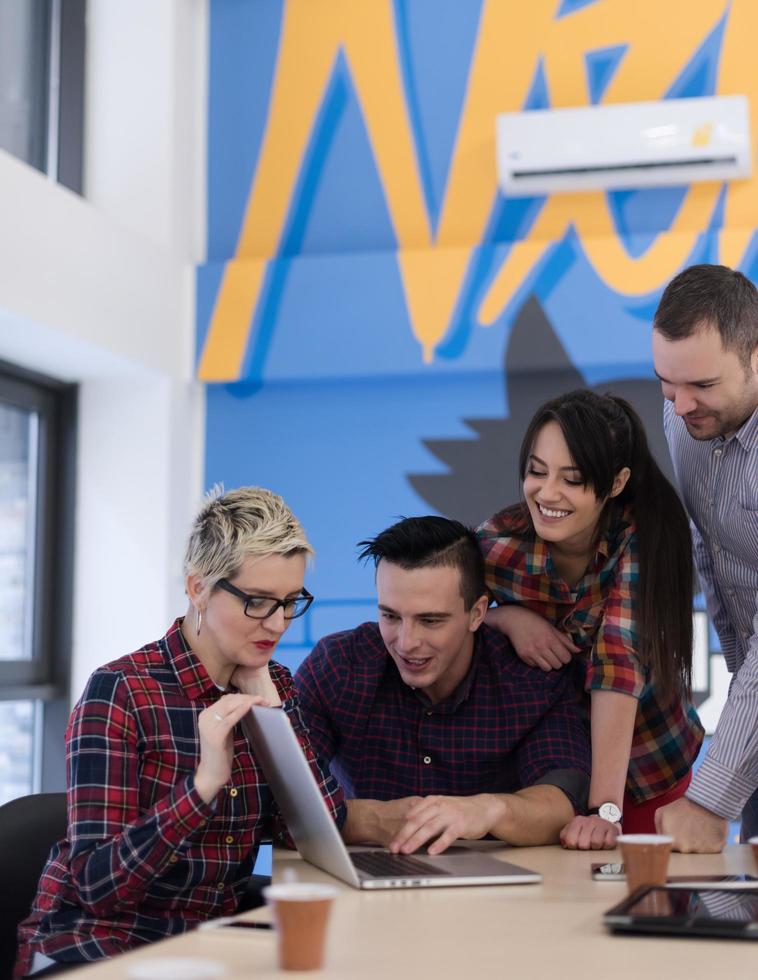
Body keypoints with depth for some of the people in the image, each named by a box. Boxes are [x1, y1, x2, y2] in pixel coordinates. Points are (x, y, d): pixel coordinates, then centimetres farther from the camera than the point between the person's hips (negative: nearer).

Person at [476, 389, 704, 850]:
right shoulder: (498, 542, -21)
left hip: (645, 766, -1)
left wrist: (605, 809, -42)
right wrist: (508, 617, -27)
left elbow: (620, 662, -34)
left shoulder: (641, 535, -24)